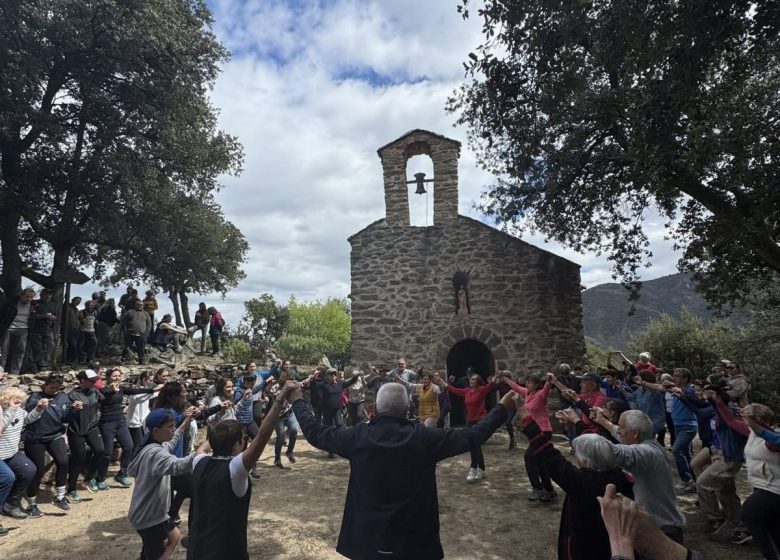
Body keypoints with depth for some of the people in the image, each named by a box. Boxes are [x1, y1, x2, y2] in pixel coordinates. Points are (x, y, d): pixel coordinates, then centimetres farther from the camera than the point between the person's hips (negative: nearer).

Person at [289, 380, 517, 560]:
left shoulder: (359, 436, -15)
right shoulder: (424, 438, -15)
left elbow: (315, 432, -2)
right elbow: (472, 436, -7)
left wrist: (297, 400, 12)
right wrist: (502, 408, 5)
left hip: (368, 536, 1)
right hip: (414, 538, 0)